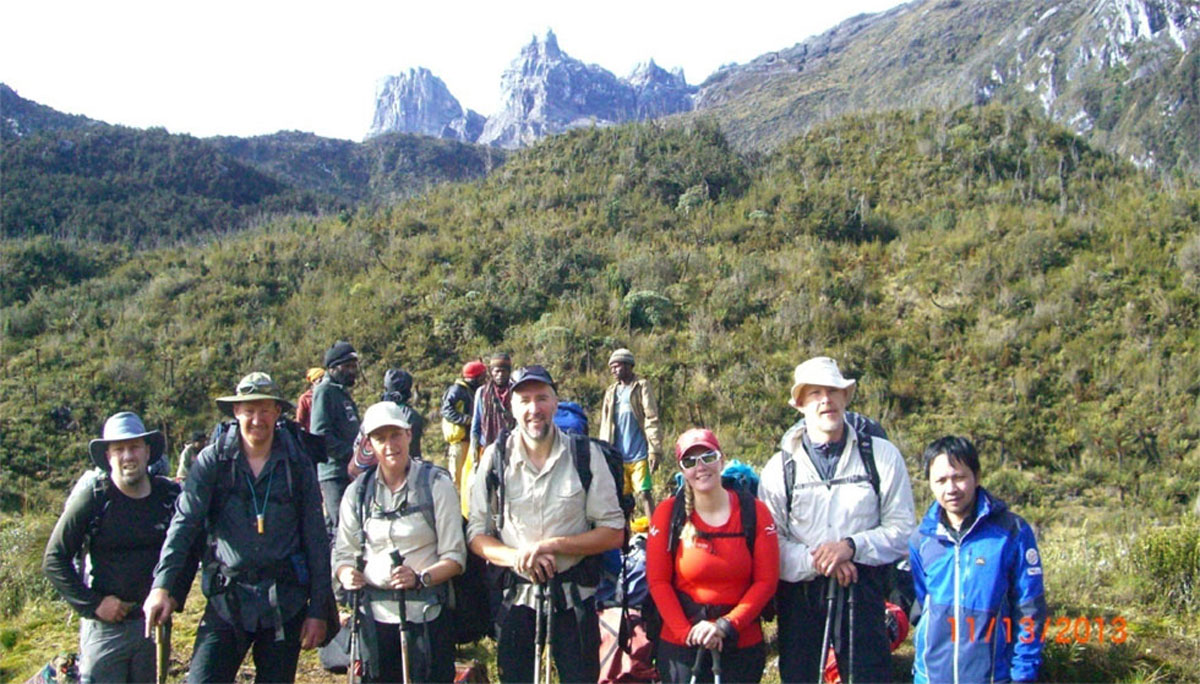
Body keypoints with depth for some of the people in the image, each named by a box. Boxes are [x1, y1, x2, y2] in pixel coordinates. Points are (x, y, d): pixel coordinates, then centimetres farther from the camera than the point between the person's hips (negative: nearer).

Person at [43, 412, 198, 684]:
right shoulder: (93, 498, -10)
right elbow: (53, 560, -6)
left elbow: (190, 549, 13)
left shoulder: (170, 495, -1)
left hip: (155, 620, 3)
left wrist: (176, 595, 2)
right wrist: (93, 604, -11)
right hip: (105, 626, -3)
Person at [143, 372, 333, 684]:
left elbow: (316, 541, 2)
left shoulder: (297, 465, 0)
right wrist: (161, 586, -18)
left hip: (285, 602, 1)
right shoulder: (213, 460, -2)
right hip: (227, 599, -1)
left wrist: (319, 610, 0)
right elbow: (184, 524, -6)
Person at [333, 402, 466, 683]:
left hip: (426, 616, -3)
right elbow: (343, 554, 11)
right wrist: (348, 575, -11)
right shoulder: (357, 492, 8)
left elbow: (454, 557, -4)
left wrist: (420, 579, -21)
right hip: (374, 616, 3)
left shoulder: (437, 484, -2)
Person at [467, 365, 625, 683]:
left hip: (573, 595, -1)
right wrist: (515, 557, -21)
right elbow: (477, 534, -1)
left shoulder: (586, 455, -8)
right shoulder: (495, 458, -4)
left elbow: (613, 532, -6)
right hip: (514, 596, 1)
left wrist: (552, 545, -19)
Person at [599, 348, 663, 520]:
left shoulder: (641, 387, -1)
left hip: (639, 455, -5)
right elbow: (605, 425, 15)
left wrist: (654, 451, -13)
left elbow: (651, 421, -7)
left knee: (645, 494, -5)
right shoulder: (611, 391, 13)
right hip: (617, 456, 5)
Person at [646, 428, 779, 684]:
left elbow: (766, 581, -4)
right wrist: (687, 632, -14)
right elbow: (657, 581, -5)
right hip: (681, 646, -1)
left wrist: (725, 626, -13)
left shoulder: (755, 511, -3)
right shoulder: (668, 513, -5)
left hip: (743, 646, 1)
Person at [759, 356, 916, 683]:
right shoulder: (780, 467, 2)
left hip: (862, 592, -1)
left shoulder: (882, 455, 1)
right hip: (799, 594, 1)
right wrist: (815, 562, -19)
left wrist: (851, 546, -16)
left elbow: (903, 530, -1)